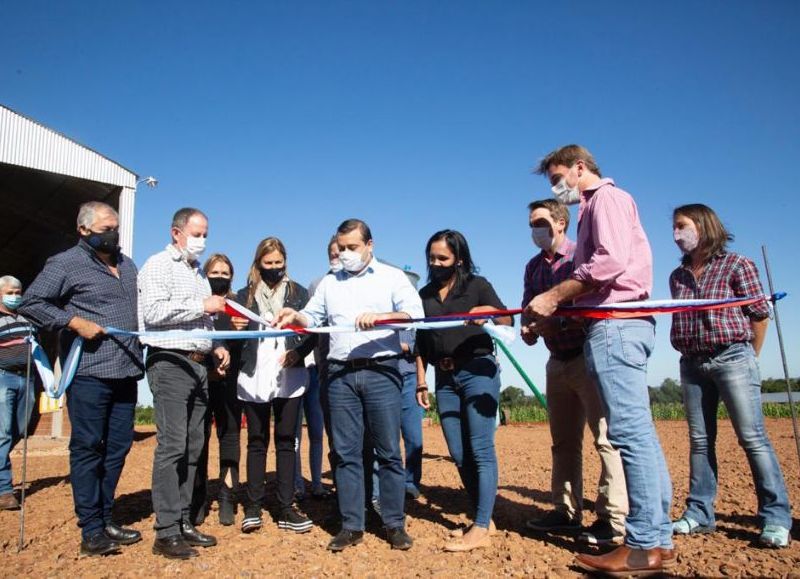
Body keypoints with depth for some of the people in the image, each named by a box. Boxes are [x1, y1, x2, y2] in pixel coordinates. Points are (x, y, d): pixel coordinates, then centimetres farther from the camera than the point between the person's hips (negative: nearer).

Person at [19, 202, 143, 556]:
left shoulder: (127, 265, 18)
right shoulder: (66, 264, -2)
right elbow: (30, 303, -7)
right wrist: (75, 322, -15)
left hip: (125, 373, 7)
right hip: (89, 373, -6)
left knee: (118, 447, 11)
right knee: (87, 448, 0)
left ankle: (106, 520, 23)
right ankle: (91, 531, 8)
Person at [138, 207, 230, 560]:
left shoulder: (199, 273, 21)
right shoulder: (159, 265, -2)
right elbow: (153, 312, -17)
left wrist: (216, 347, 8)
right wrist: (202, 306, -13)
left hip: (199, 365, 8)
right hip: (170, 363, -8)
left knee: (193, 447, 8)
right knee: (172, 446, -9)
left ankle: (184, 522, 16)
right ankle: (166, 532, -4)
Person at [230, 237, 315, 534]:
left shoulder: (298, 292, 7)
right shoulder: (245, 295, 8)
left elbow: (312, 332, 3)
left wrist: (299, 352, -15)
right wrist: (236, 328, -12)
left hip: (289, 378, 0)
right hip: (254, 379, 0)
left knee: (286, 441, 4)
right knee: (257, 441, 7)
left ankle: (286, 509, 9)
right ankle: (253, 507, 13)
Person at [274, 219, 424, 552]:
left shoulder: (392, 277, 5)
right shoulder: (329, 283, 18)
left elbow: (414, 313, -9)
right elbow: (313, 318, 15)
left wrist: (379, 317, -25)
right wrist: (295, 316, -6)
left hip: (381, 372, -3)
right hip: (340, 374, 3)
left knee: (388, 451, 1)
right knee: (346, 452, 5)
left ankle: (394, 524, 13)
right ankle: (351, 526, 15)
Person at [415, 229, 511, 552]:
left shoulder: (477, 285, 2)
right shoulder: (425, 295, 14)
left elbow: (506, 321, -6)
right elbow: (421, 342, 15)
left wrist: (488, 313, -27)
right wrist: (421, 383, 10)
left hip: (478, 370, -5)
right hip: (445, 378, 5)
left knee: (480, 450, -7)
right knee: (459, 454, 6)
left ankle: (481, 530, -3)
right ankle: (484, 519, 19)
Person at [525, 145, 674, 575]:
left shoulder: (606, 197, -1)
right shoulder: (596, 207, 27)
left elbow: (611, 261, -19)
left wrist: (554, 296, -15)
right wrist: (550, 316, 15)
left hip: (615, 324, -10)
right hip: (615, 324, 10)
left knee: (629, 430, -10)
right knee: (637, 431, 8)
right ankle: (658, 537, 13)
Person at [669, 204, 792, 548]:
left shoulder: (736, 265, -2)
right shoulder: (678, 276, 13)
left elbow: (760, 314, -1)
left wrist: (750, 358, 3)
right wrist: (691, 353, 7)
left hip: (732, 358, -5)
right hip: (692, 364, 5)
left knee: (753, 438, -5)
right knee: (700, 440, 7)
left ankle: (776, 517, 3)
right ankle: (699, 513, 13)